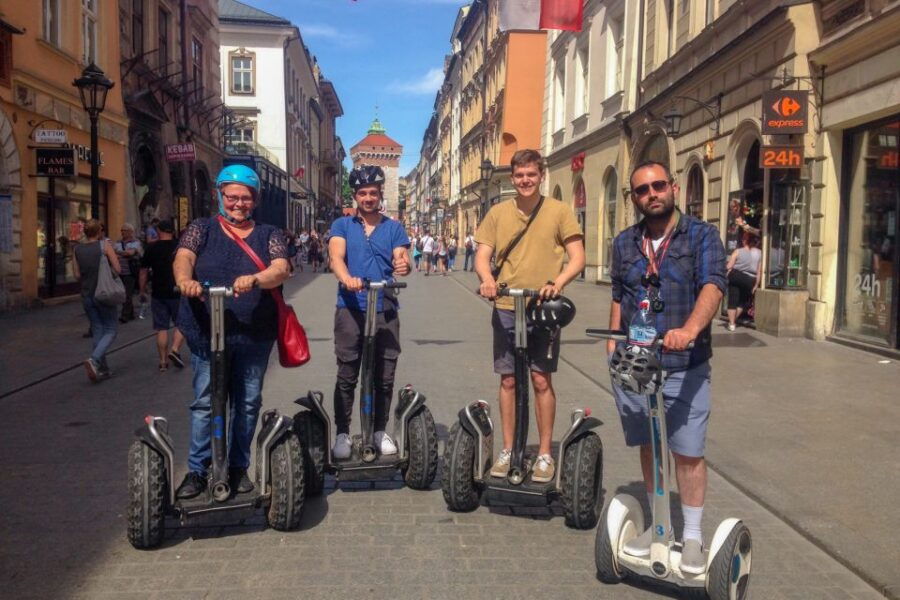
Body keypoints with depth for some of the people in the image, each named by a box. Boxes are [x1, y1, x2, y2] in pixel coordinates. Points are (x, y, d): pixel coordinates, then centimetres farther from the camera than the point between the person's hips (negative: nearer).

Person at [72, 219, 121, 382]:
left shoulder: (77, 249, 4)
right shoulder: (105, 245, -7)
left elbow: (77, 274, 4)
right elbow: (117, 269, -10)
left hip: (87, 295, 5)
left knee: (97, 331, 12)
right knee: (110, 330, 4)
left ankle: (102, 369, 12)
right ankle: (94, 360, -17)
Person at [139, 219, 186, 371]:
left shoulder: (151, 248, 1)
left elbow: (144, 272, 5)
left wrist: (142, 291, 14)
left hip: (158, 294, 1)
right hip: (178, 293, -1)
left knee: (161, 328, 6)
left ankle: (163, 361, 8)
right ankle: (175, 349, -7)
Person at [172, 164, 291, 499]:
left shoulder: (269, 235, 8)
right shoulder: (202, 229, 7)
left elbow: (281, 269, -10)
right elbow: (183, 258, -11)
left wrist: (254, 279, -32)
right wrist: (186, 280, -35)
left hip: (255, 335, 1)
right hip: (207, 333, -1)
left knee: (248, 402, 10)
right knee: (205, 402, 4)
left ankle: (239, 467, 24)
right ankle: (197, 470, 16)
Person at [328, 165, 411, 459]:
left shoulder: (394, 228, 9)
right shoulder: (342, 225, 6)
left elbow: (402, 259, -4)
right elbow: (336, 258, -10)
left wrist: (403, 266, -30)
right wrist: (347, 279, -31)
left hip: (385, 311, 1)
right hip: (350, 309, -1)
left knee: (384, 376, 7)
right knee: (346, 376, 3)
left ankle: (380, 431, 21)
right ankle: (342, 433, 13)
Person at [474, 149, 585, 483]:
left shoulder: (559, 211, -1)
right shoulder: (498, 213, 6)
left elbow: (577, 258, -4)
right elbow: (482, 255, 3)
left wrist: (558, 283, -23)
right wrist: (487, 278, -19)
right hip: (506, 309, 2)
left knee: (541, 380, 2)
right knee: (508, 380, 8)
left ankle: (545, 454, 15)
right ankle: (508, 450, 20)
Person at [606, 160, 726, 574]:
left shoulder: (701, 236, -3)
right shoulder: (624, 243, 10)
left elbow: (713, 286, -19)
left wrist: (689, 329, -36)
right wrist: (613, 341, 10)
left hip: (684, 365, -4)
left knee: (688, 453, 3)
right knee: (648, 447, 15)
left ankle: (692, 535, 19)